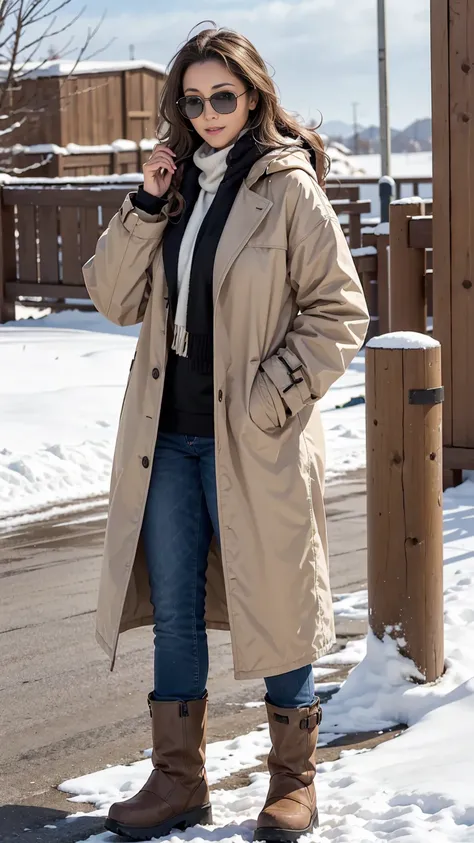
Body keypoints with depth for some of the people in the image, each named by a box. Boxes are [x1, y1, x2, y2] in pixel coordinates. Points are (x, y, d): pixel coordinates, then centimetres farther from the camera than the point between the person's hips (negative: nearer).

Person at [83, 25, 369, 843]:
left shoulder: (288, 189, -6)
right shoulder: (174, 187, 10)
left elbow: (338, 312, -7)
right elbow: (115, 299, 6)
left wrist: (274, 393, -15)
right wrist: (146, 205, -5)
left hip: (251, 441, -5)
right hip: (167, 434, 6)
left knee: (271, 603, 4)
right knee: (174, 610, 11)